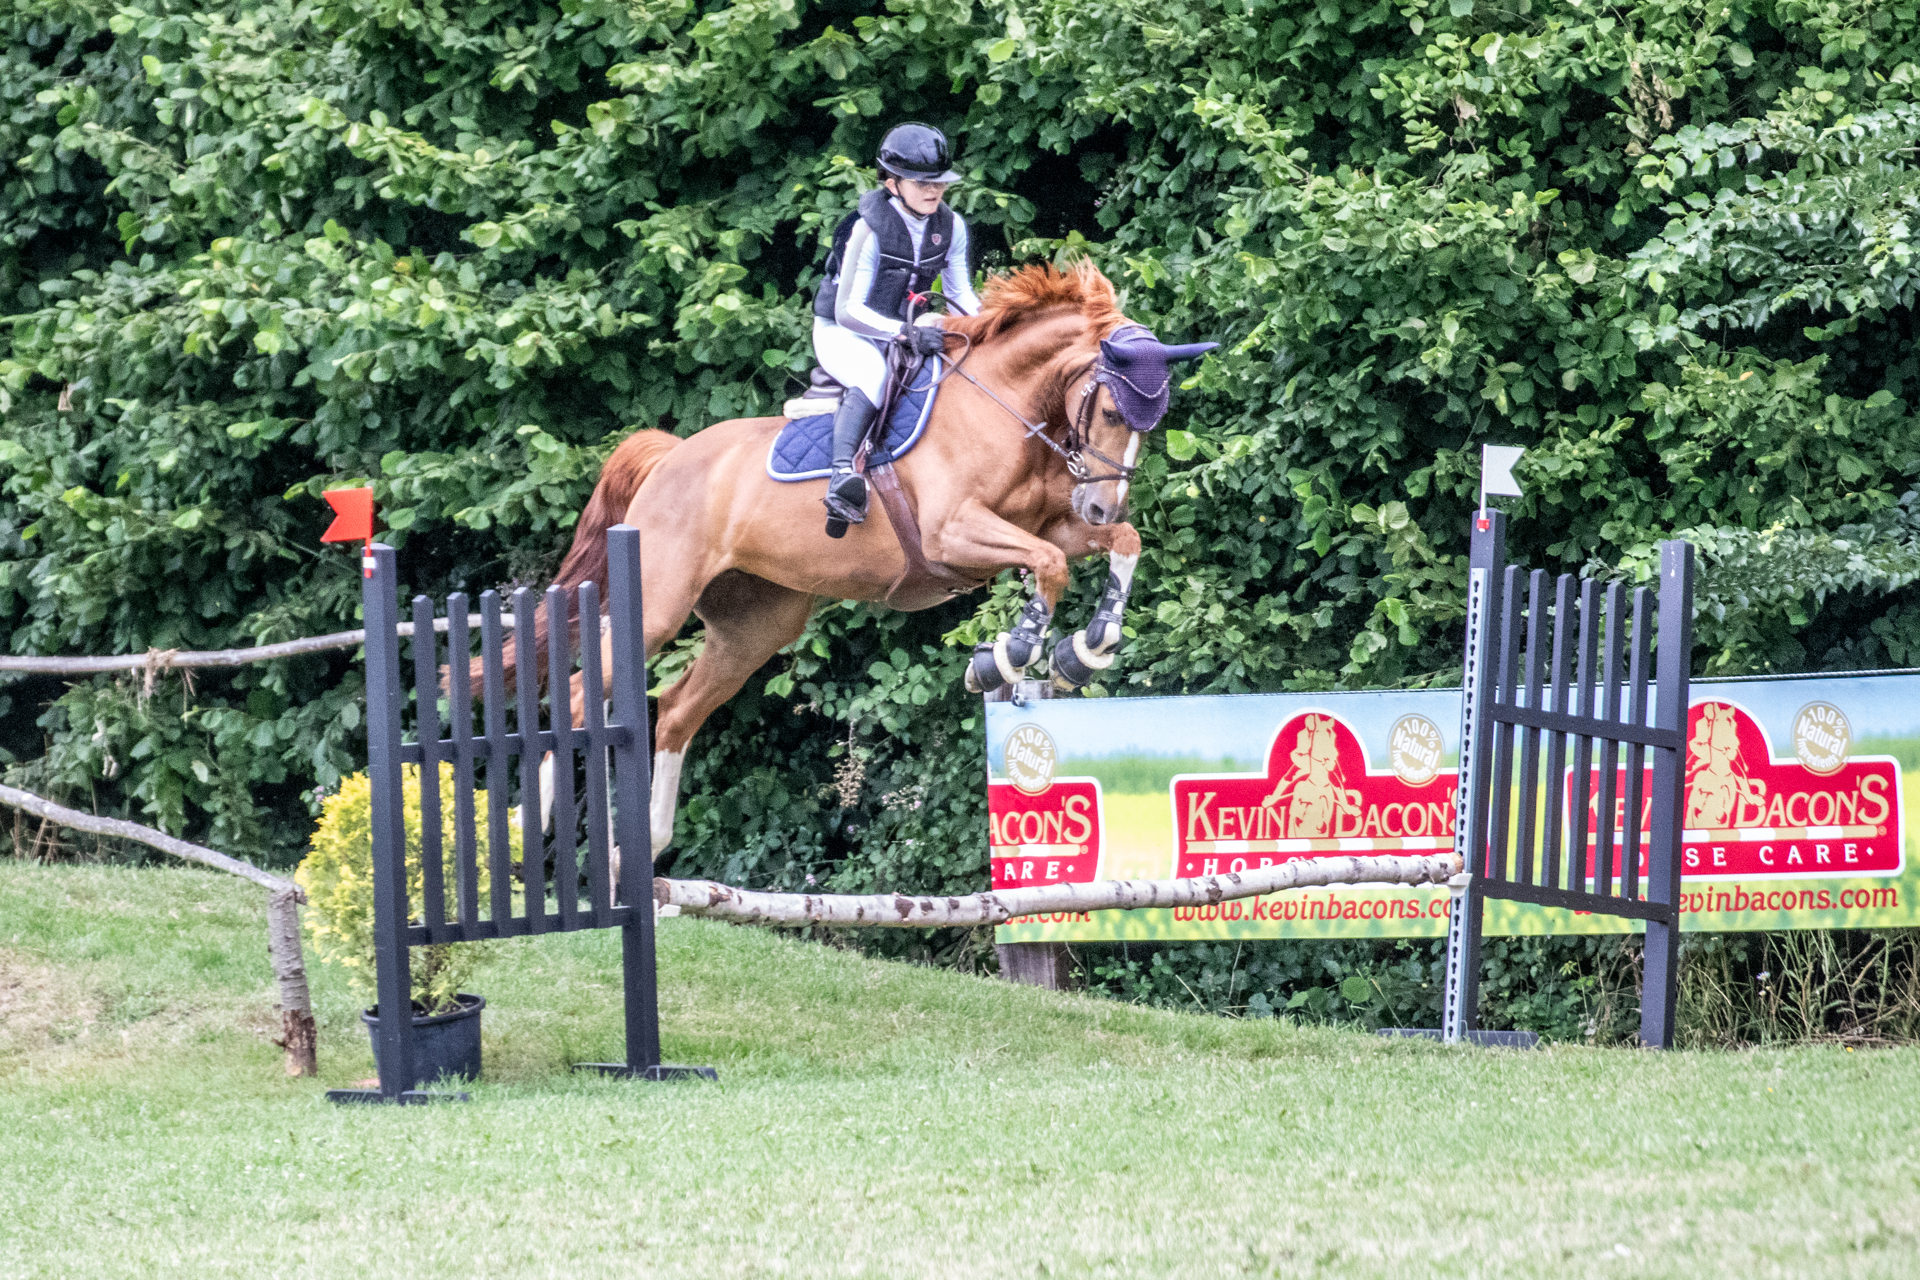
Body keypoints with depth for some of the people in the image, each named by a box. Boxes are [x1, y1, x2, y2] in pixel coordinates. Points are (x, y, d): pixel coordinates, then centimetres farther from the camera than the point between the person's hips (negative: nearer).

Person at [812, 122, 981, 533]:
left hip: (903, 335, 7)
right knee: (874, 373, -39)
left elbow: (960, 295, 5)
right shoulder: (870, 229, -22)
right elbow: (849, 310, -26)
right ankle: (842, 476, -55)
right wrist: (906, 332, -40)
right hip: (842, 333, -7)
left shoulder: (950, 226, -4)